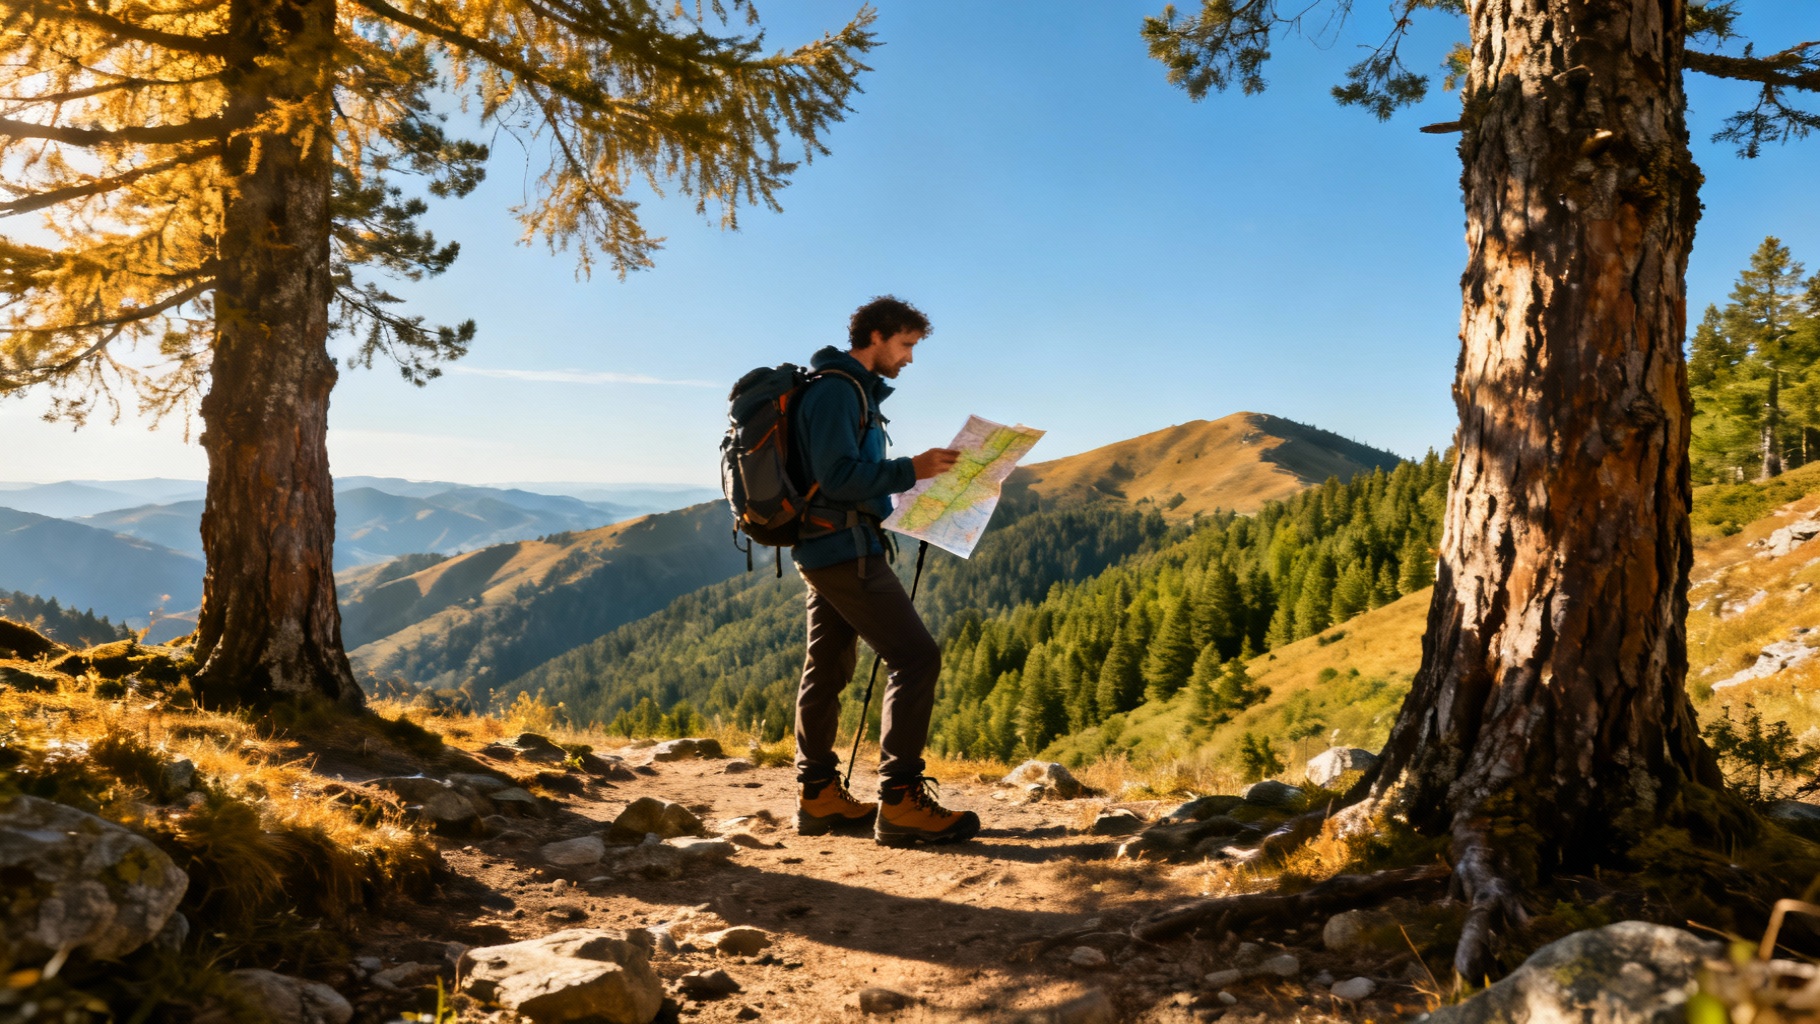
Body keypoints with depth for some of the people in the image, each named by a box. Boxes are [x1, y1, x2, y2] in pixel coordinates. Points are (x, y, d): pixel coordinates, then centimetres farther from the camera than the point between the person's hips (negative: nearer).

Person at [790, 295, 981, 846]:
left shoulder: (855, 390, 20)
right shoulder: (837, 389, -11)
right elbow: (837, 475, -20)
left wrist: (909, 477, 14)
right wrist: (911, 470, -19)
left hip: (825, 549, 11)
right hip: (844, 549, -11)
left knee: (827, 668, 12)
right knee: (916, 657, -12)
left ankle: (820, 796, 20)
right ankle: (900, 801, -11)